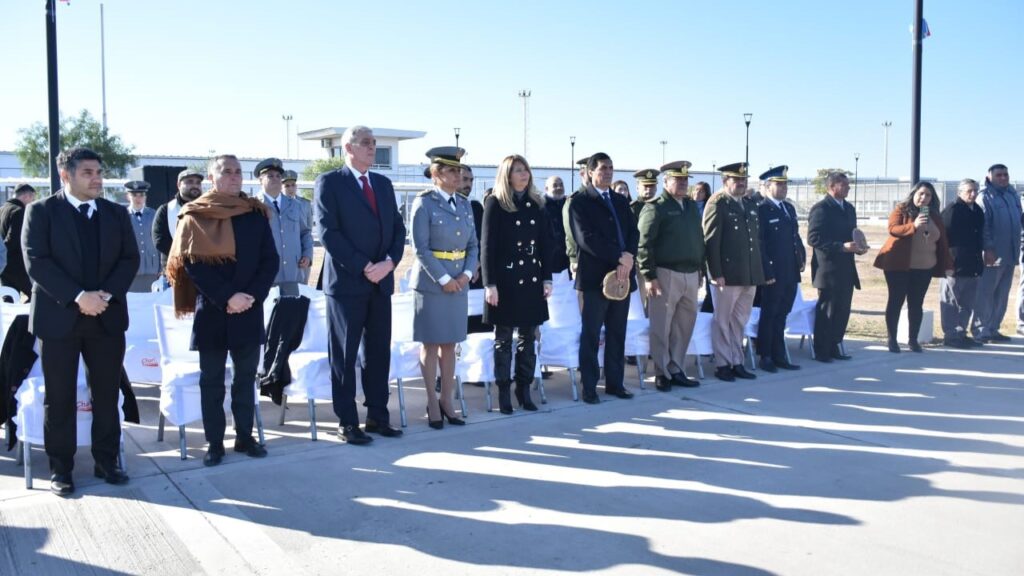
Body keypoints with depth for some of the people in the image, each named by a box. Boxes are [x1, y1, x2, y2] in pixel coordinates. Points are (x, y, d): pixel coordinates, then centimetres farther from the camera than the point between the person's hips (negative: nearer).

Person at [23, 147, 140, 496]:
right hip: (58, 317, -3)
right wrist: (77, 296, -19)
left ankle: (107, 462, 19)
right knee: (60, 398, 4)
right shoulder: (41, 211, 0)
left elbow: (130, 258, 5)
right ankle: (60, 470, 14)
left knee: (107, 394, 8)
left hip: (107, 316, 3)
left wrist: (107, 294, -12)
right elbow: (36, 261, -10)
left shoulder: (116, 213, 11)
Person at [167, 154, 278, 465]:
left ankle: (245, 437, 19)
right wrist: (227, 298, -16)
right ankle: (214, 443, 12)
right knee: (212, 380, 4)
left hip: (249, 310, 2)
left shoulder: (257, 214, 7)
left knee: (246, 377, 9)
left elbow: (270, 260, 3)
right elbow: (193, 263, -8)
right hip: (212, 311, -2)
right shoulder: (195, 215, -1)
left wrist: (253, 295, -11)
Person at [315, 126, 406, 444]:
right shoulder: (329, 182, -4)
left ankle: (377, 416, 19)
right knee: (344, 354, 3)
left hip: (381, 281, 6)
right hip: (347, 281, -5)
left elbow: (398, 227, 11)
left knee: (379, 352, 9)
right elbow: (329, 233, -12)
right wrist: (364, 267, -16)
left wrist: (390, 261, -7)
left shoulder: (383, 183, 15)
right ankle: (347, 422, 11)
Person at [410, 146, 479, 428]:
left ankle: (446, 400, 17)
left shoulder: (464, 204, 10)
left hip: (459, 280, 6)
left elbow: (473, 245, 11)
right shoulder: (424, 203, -7)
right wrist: (444, 279, -16)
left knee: (450, 343, 9)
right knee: (431, 343, 1)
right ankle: (432, 403, 11)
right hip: (431, 281, -5)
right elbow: (421, 248, -13)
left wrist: (467, 274, -4)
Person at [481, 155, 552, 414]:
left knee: (529, 337, 8)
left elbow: (545, 244, 11)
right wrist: (489, 284, -12)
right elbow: (487, 246, -7)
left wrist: (547, 278, 5)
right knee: (503, 339, 4)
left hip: (531, 279, 4)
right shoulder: (495, 203, -3)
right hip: (505, 278, -4)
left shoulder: (537, 204, 10)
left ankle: (524, 390, 18)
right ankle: (503, 392, 12)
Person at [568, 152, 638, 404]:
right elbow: (586, 238, -13)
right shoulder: (580, 202, -2)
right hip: (595, 276, -5)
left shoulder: (621, 201, 16)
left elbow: (633, 232, 8)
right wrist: (619, 258, -16)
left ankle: (615, 382, 18)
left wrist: (628, 257, -12)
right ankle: (589, 387, 8)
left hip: (622, 275, 6)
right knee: (591, 335, 1)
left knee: (617, 334, 10)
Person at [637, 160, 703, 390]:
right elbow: (644, 244, -10)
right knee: (662, 326, 1)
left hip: (690, 275, 7)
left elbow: (699, 239, 18)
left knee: (684, 324, 11)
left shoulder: (692, 206, 15)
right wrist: (649, 276, -14)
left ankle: (675, 370, 22)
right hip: (666, 274, -6)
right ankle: (663, 374, 11)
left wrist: (700, 270, 14)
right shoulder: (655, 208, -6)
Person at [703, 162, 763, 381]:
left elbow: (757, 237, 18)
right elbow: (711, 240, -12)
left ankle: (737, 362, 21)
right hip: (728, 274, -7)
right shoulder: (717, 204, -7)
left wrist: (759, 270, 12)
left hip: (751, 274, 7)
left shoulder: (750, 204, 15)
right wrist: (716, 273, -16)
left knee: (740, 321, 13)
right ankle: (722, 365, 11)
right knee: (723, 321, 3)